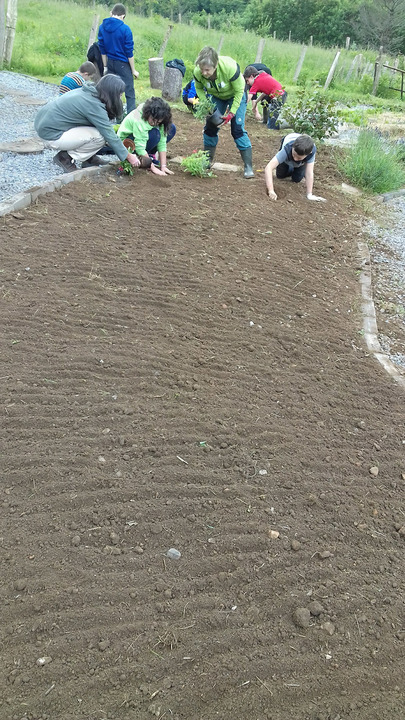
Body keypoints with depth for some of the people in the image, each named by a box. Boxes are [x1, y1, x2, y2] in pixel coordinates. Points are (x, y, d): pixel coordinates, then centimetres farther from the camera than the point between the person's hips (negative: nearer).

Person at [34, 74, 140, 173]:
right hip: (51, 135, -9)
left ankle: (89, 159, 11)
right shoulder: (94, 105, -22)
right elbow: (109, 135, -17)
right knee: (100, 136, -18)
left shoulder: (88, 91, 4)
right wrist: (128, 156, -9)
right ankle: (66, 158, -5)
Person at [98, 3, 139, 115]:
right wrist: (133, 70, -2)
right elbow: (129, 52, -11)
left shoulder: (102, 27, 0)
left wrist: (105, 66, 15)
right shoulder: (125, 29, -14)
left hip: (110, 63, 5)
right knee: (129, 93, 1)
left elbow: (102, 49, 7)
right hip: (123, 64, -5)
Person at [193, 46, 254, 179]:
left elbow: (239, 91, -24)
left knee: (237, 129, -13)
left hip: (235, 95, -4)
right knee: (210, 127, 1)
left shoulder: (230, 68, -39)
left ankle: (248, 167, -10)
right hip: (216, 97, 4)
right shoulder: (198, 72, -29)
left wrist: (232, 113, -26)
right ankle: (208, 160, 20)